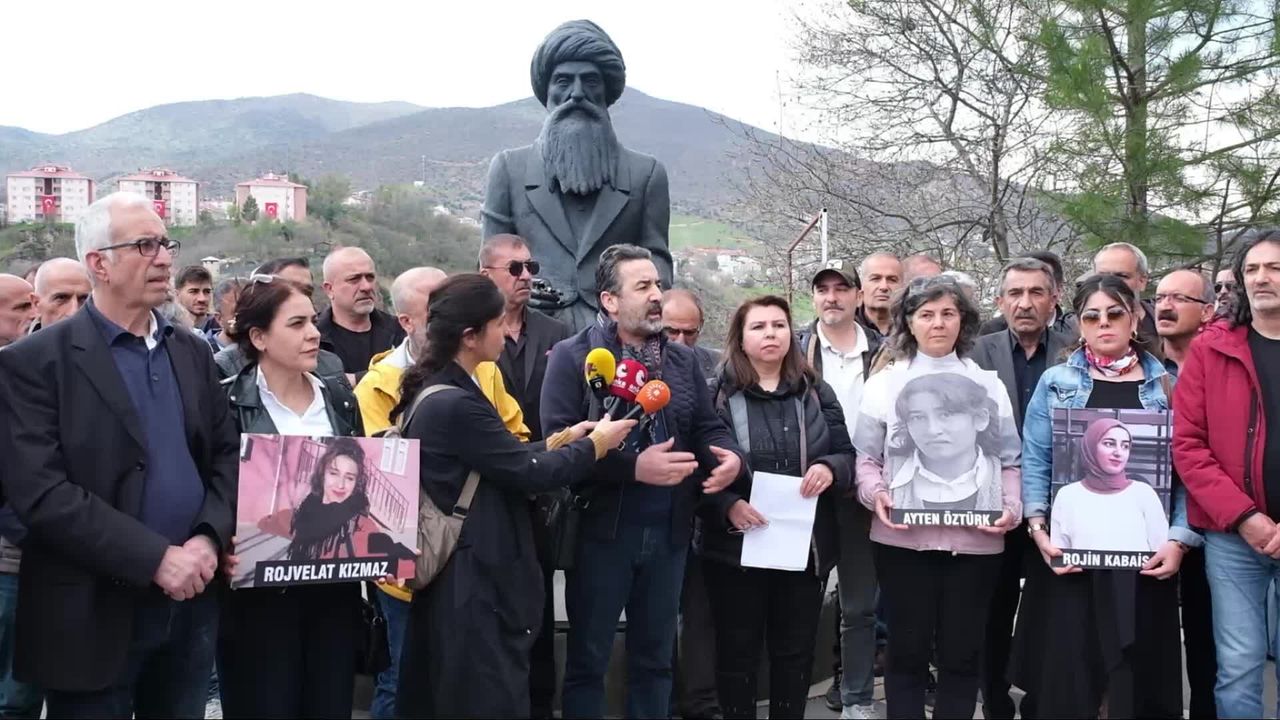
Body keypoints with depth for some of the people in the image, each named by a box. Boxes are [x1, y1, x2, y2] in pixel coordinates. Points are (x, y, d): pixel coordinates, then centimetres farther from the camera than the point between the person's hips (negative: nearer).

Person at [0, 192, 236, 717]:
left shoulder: (192, 352, 10)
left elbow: (227, 455, 10)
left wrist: (209, 538, -8)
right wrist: (156, 559, -20)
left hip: (191, 602, 5)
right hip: (95, 614, -5)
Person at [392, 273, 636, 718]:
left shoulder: (434, 392, 9)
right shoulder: (455, 404, -22)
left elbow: (501, 459, 13)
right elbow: (526, 472, -16)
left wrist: (561, 440, 10)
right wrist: (597, 444, -2)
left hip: (456, 574, 10)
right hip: (477, 581, -10)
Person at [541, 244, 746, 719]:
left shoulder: (683, 359, 11)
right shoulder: (572, 357, -6)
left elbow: (708, 428, 13)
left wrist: (730, 456, -10)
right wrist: (633, 467, -23)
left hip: (668, 531, 5)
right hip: (601, 528, -5)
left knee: (654, 657, 17)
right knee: (587, 659, 8)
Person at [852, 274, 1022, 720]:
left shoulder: (988, 385, 13)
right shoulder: (885, 383, 8)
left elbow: (1009, 461, 11)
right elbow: (866, 457, 6)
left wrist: (1011, 506, -6)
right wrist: (876, 493, -13)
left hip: (975, 538, 1)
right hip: (903, 537, -1)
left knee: (962, 652, 6)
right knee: (907, 650, 4)